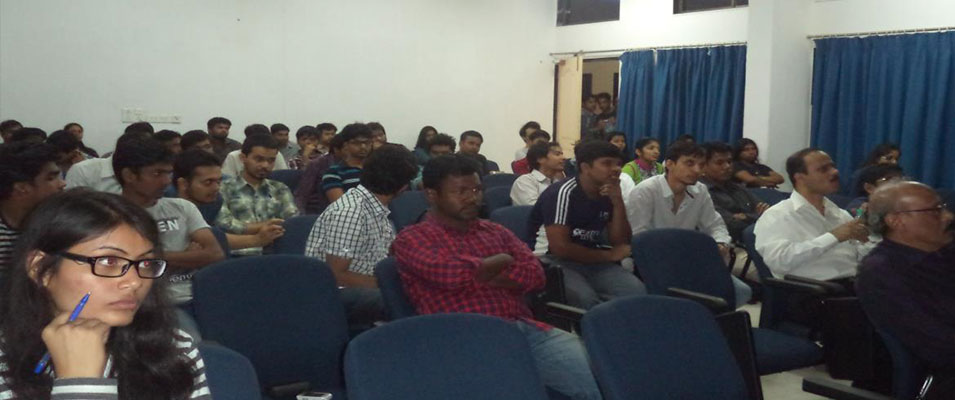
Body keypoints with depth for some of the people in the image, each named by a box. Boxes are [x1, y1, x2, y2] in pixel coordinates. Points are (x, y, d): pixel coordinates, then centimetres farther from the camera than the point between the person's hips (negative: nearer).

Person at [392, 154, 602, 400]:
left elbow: (535, 275, 10)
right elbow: (451, 273, -12)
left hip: (525, 329, 5)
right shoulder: (411, 238, 8)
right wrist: (502, 260, 6)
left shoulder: (496, 231, 24)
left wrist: (476, 274, -1)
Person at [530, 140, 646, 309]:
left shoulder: (609, 195, 7)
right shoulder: (563, 193, -15)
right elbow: (559, 247, -21)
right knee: (586, 298, -37)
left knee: (637, 291, -22)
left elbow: (621, 242, 5)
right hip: (555, 261, -6)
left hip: (592, 261, 6)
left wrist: (618, 202, -9)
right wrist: (608, 256, -9)